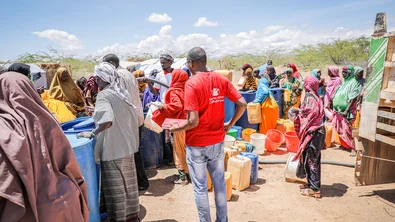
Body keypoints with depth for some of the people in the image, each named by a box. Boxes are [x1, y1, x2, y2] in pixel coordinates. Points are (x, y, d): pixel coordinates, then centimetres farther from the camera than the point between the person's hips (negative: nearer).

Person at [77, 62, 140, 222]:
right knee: (128, 182, 17)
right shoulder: (123, 92, 8)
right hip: (127, 144, 8)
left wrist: (92, 133, -20)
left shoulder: (104, 95, -14)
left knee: (114, 186, 6)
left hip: (112, 147, -8)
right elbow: (134, 116, 14)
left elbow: (107, 120, -30)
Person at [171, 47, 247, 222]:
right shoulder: (221, 80, -1)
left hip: (197, 144, -5)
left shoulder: (191, 84, -17)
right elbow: (242, 104, -3)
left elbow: (193, 121, -23)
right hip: (217, 141, 6)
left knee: (200, 187, 10)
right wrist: (230, 124, 9)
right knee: (220, 182, 18)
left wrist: (175, 129, -7)